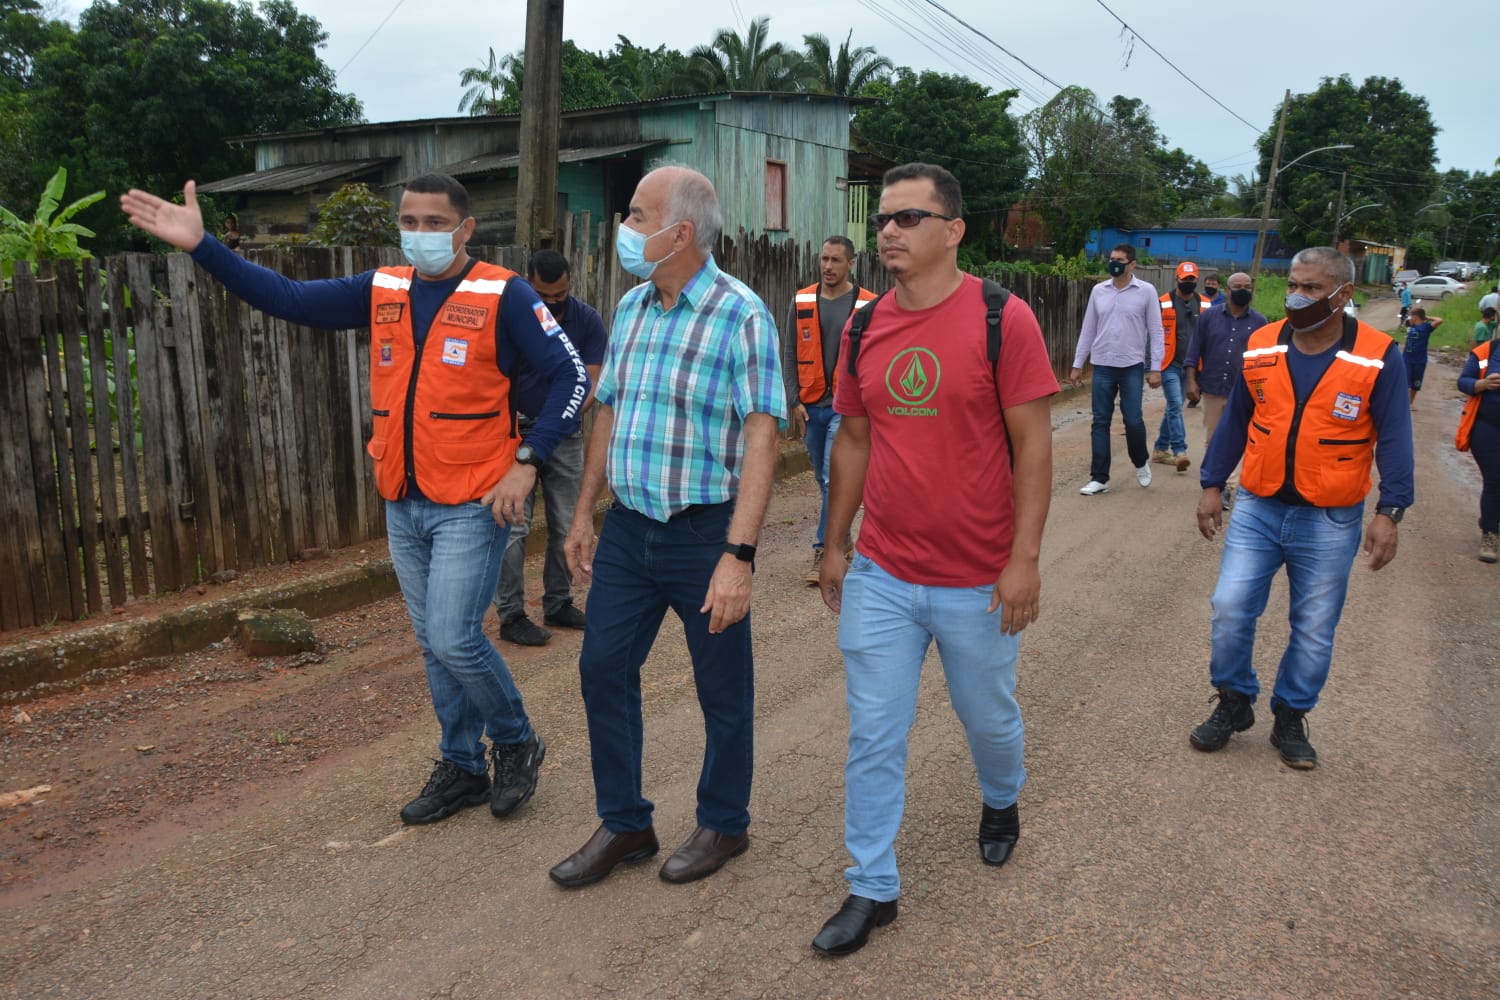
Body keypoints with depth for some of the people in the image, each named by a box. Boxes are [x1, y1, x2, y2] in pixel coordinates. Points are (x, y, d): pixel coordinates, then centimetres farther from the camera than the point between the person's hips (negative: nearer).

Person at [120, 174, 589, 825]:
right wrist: (202, 247, -2)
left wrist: (526, 461, -15)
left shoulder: (502, 295, -8)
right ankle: (462, 770, 28)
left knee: (454, 639, -10)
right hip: (403, 504, 6)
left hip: (471, 504, -6)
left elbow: (571, 375, -10)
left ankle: (517, 742, 16)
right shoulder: (381, 291, 8)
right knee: (434, 645, 13)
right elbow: (288, 299, 6)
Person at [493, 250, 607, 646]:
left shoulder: (587, 320, -5)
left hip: (566, 435, 3)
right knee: (513, 527, -4)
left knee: (566, 526, 9)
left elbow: (592, 381, -10)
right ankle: (511, 615, 4)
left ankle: (559, 603, 23)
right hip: (518, 434, -3)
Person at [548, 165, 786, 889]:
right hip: (629, 526, 7)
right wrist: (584, 512, 16)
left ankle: (723, 825, 30)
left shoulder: (740, 315, -14)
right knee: (603, 668, 11)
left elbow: (761, 438, -19)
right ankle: (624, 825, 29)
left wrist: (738, 554, -25)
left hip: (705, 530, -6)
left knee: (723, 689, 9)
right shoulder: (631, 308, 8)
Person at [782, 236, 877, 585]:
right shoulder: (801, 303, 5)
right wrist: (795, 401, -1)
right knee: (823, 479, 14)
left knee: (833, 480, -10)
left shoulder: (868, 306, -4)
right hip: (811, 407, 4)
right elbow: (789, 354, 6)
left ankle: (823, 551, -4)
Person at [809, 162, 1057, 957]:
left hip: (977, 583, -3)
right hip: (880, 578, 3)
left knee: (988, 717, 19)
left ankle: (1000, 802, 52)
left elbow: (1033, 443, -11)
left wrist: (1024, 558, -14)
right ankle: (872, 889, 23)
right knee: (873, 736, 7)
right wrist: (835, 547, 13)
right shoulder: (865, 329, 2)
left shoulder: (1002, 319, -11)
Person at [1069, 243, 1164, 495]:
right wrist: (1077, 364, 8)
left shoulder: (1146, 291, -3)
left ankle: (1141, 462, 27)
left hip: (1132, 366, -3)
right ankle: (1099, 478, 9)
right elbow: (1088, 329, 10)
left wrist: (1155, 368, -7)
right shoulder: (1098, 290, 5)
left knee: (1133, 420, -2)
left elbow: (1156, 331, -2)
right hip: (1102, 366, 3)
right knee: (1100, 422, 3)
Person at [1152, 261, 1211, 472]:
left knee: (1173, 407, 12)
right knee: (1175, 406, -14)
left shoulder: (1204, 305, 7)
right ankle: (1179, 451, -17)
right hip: (1170, 365, -4)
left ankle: (1161, 449, 22)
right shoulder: (1164, 303, -5)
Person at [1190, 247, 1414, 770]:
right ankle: (1234, 703, 20)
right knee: (1230, 610, -1)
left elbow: (1393, 439, -5)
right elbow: (1234, 422, 7)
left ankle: (1291, 718, 27)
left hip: (1330, 521, -2)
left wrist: (1390, 512, -11)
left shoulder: (1378, 357, -8)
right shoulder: (1260, 347, 0)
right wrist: (1211, 486, 6)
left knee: (1314, 629, 8)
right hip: (1258, 509, 2)